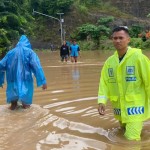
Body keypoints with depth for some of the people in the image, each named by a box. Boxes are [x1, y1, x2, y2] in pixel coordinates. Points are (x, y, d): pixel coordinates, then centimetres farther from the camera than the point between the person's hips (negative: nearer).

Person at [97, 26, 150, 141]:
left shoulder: (138, 57, -14)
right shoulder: (109, 61, 2)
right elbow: (104, 82, 1)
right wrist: (102, 101, -13)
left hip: (135, 105, -6)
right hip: (119, 106, 6)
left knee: (132, 139, -10)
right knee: (125, 129, 25)